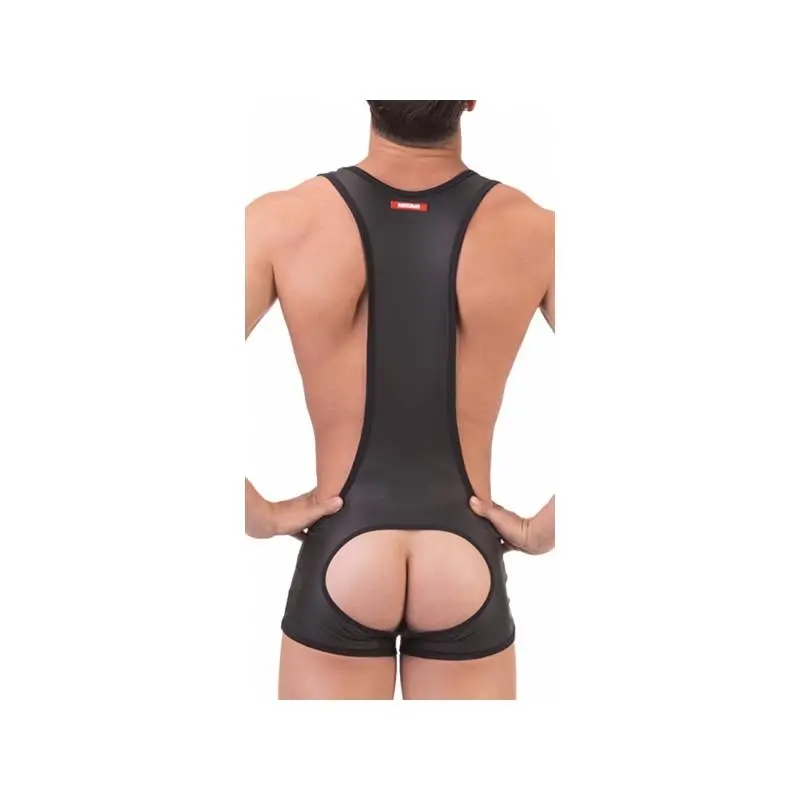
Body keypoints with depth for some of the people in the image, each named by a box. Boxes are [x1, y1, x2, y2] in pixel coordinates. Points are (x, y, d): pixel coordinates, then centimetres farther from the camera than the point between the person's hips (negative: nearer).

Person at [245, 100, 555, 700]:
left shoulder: (281, 223, -11)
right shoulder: (536, 234, -9)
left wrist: (262, 516, -5)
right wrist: (542, 531, -4)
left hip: (340, 562, 0)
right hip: (469, 569, 1)